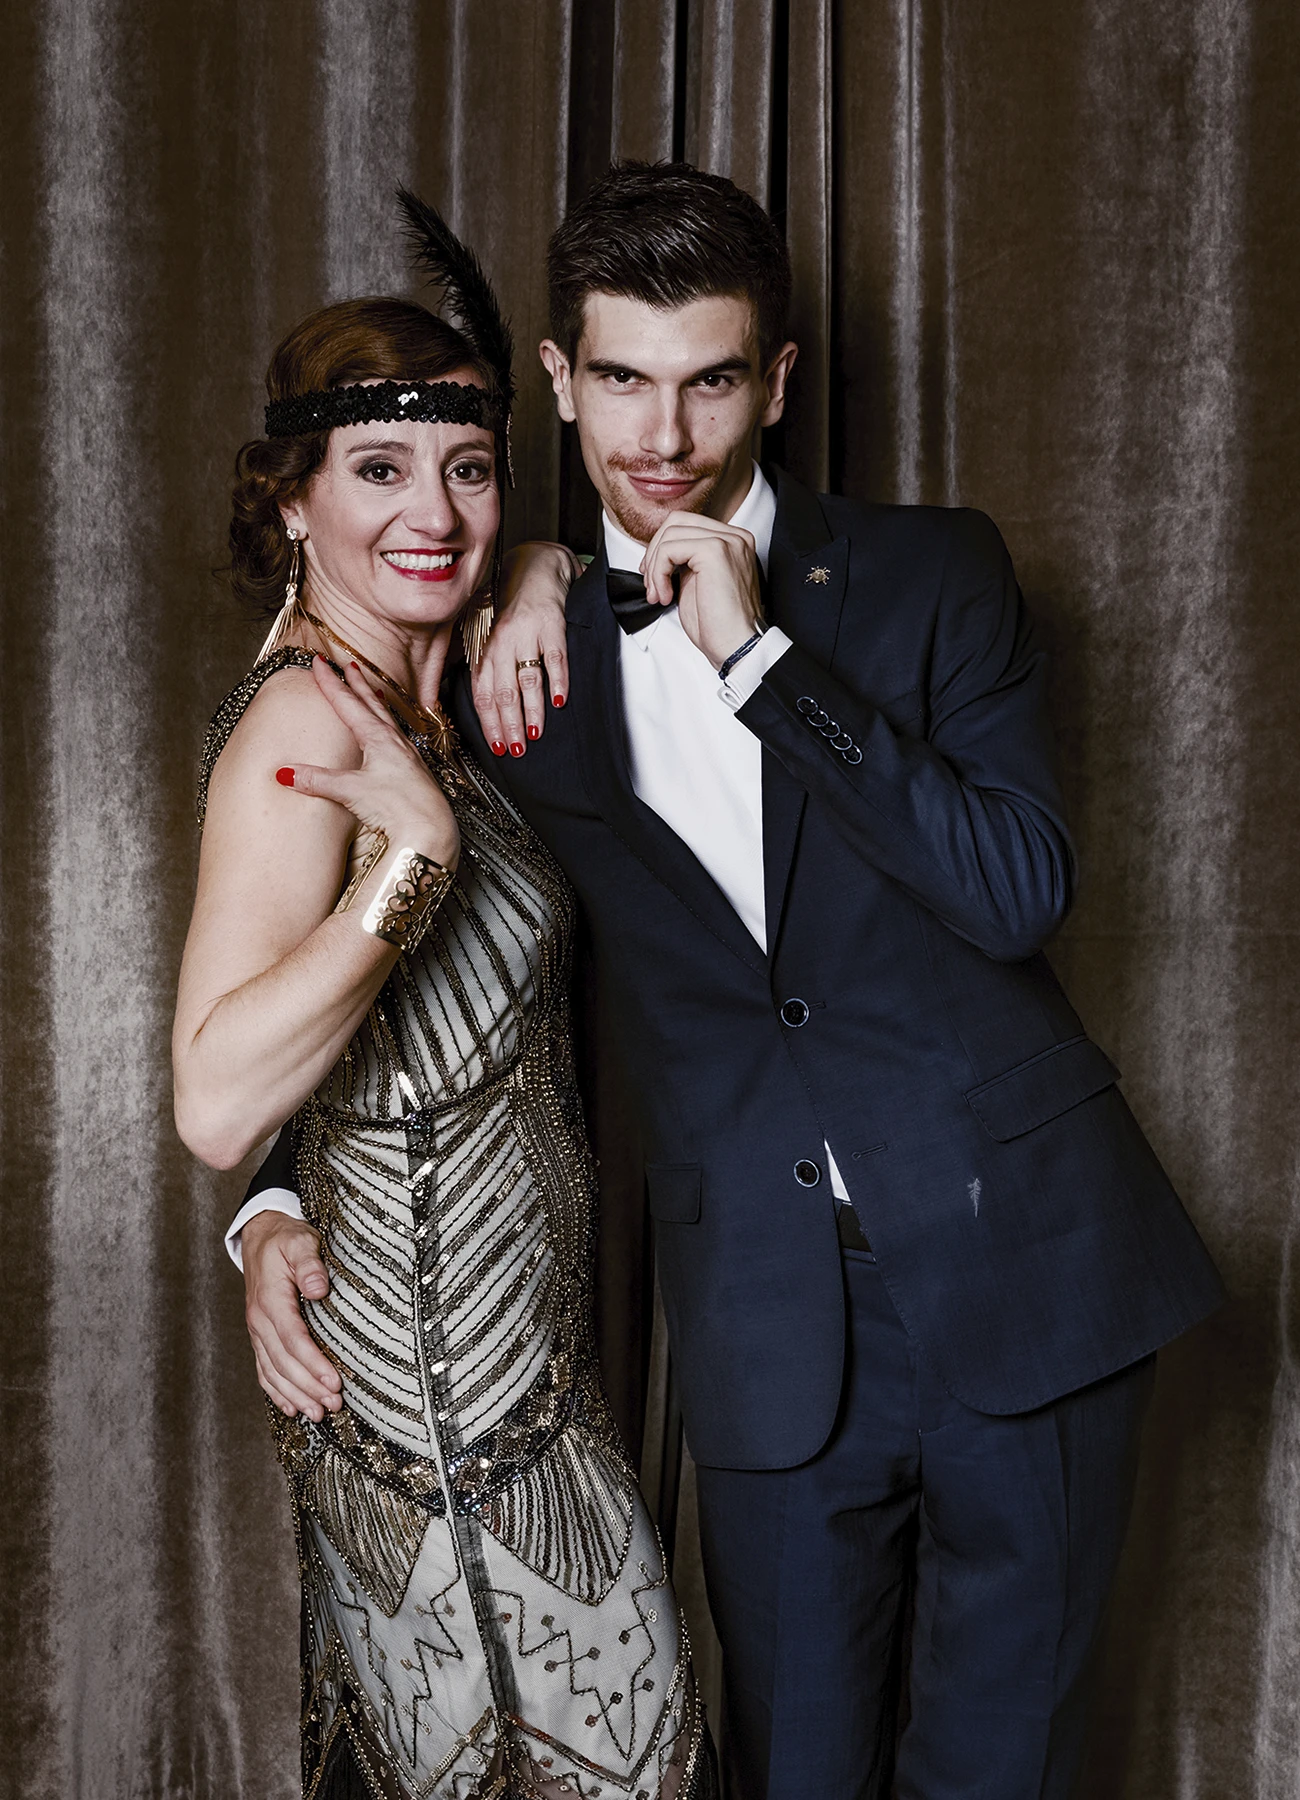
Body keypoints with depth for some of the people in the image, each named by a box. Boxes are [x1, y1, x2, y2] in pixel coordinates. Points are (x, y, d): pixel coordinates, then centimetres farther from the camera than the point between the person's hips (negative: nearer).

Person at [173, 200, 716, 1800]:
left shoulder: (405, 696, 6)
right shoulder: (301, 721, -22)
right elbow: (216, 1102, -32)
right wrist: (417, 845, -36)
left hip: (508, 1353, 9)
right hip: (448, 1404, -9)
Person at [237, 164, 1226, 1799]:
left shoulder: (933, 574, 0)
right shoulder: (531, 662, 5)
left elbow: (1021, 892, -13)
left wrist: (758, 652, -16)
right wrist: (276, 1203, -1)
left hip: (1020, 1273, -1)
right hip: (777, 1335, 2)